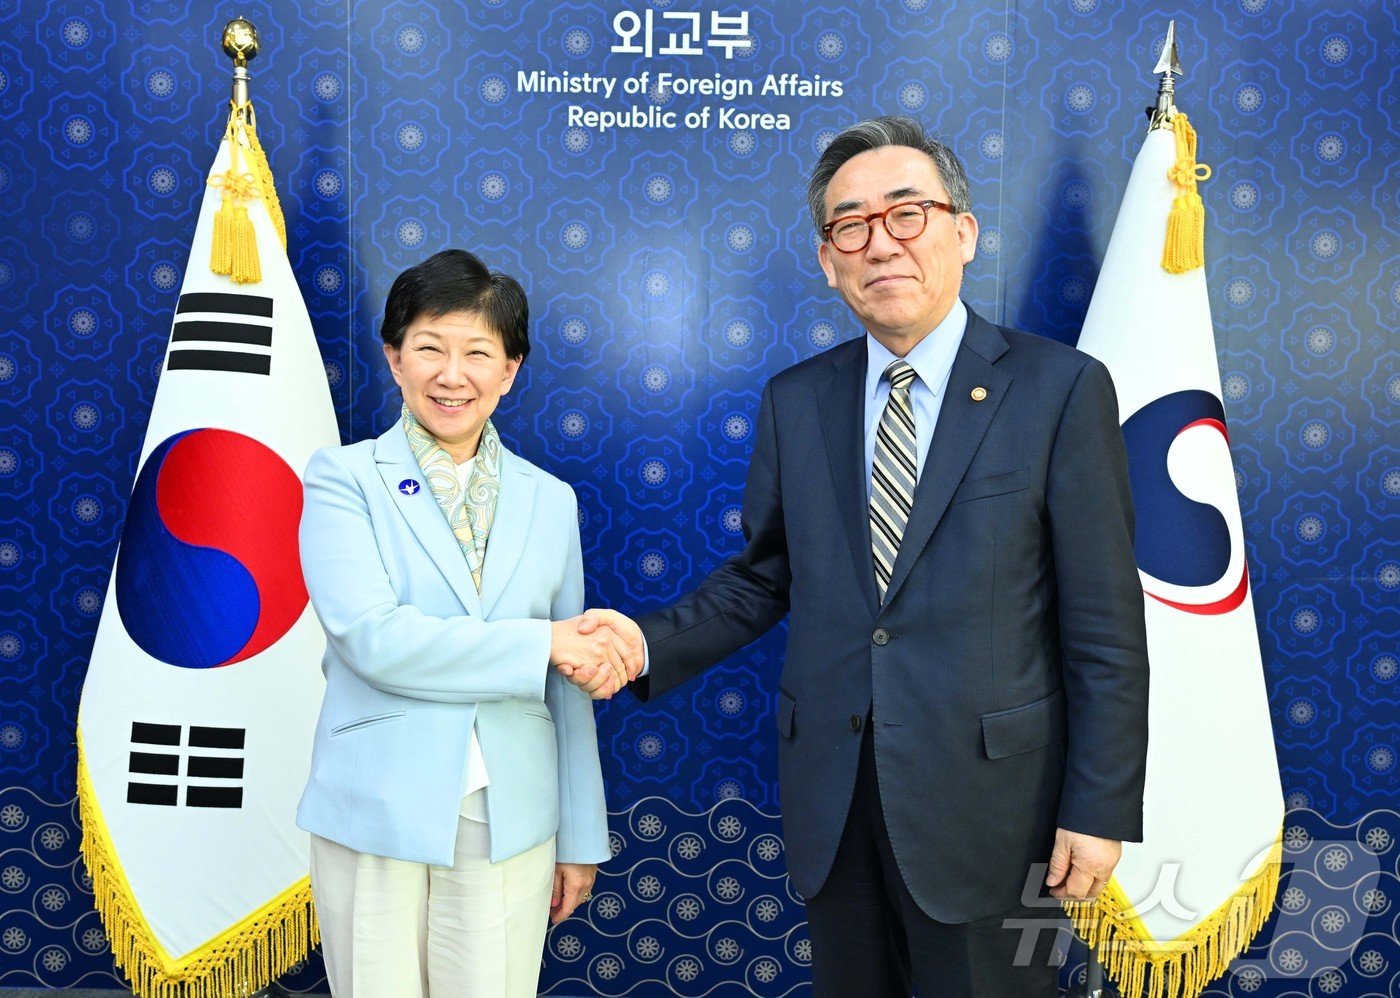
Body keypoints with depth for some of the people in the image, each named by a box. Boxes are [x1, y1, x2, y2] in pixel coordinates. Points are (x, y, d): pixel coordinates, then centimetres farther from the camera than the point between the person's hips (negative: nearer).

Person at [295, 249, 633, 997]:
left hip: (510, 823, 2)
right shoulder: (344, 478, -2)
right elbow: (371, 639, -16)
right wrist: (543, 642, -16)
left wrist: (581, 837, 10)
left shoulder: (550, 501, 6)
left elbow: (569, 684, 9)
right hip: (377, 817, -2)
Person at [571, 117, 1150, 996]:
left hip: (984, 800, -3)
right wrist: (648, 645, -7)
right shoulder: (795, 402, 3)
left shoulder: (1060, 388, -8)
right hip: (832, 798, 4)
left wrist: (1100, 811, -8)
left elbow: (1105, 627, -8)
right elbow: (762, 577, 8)